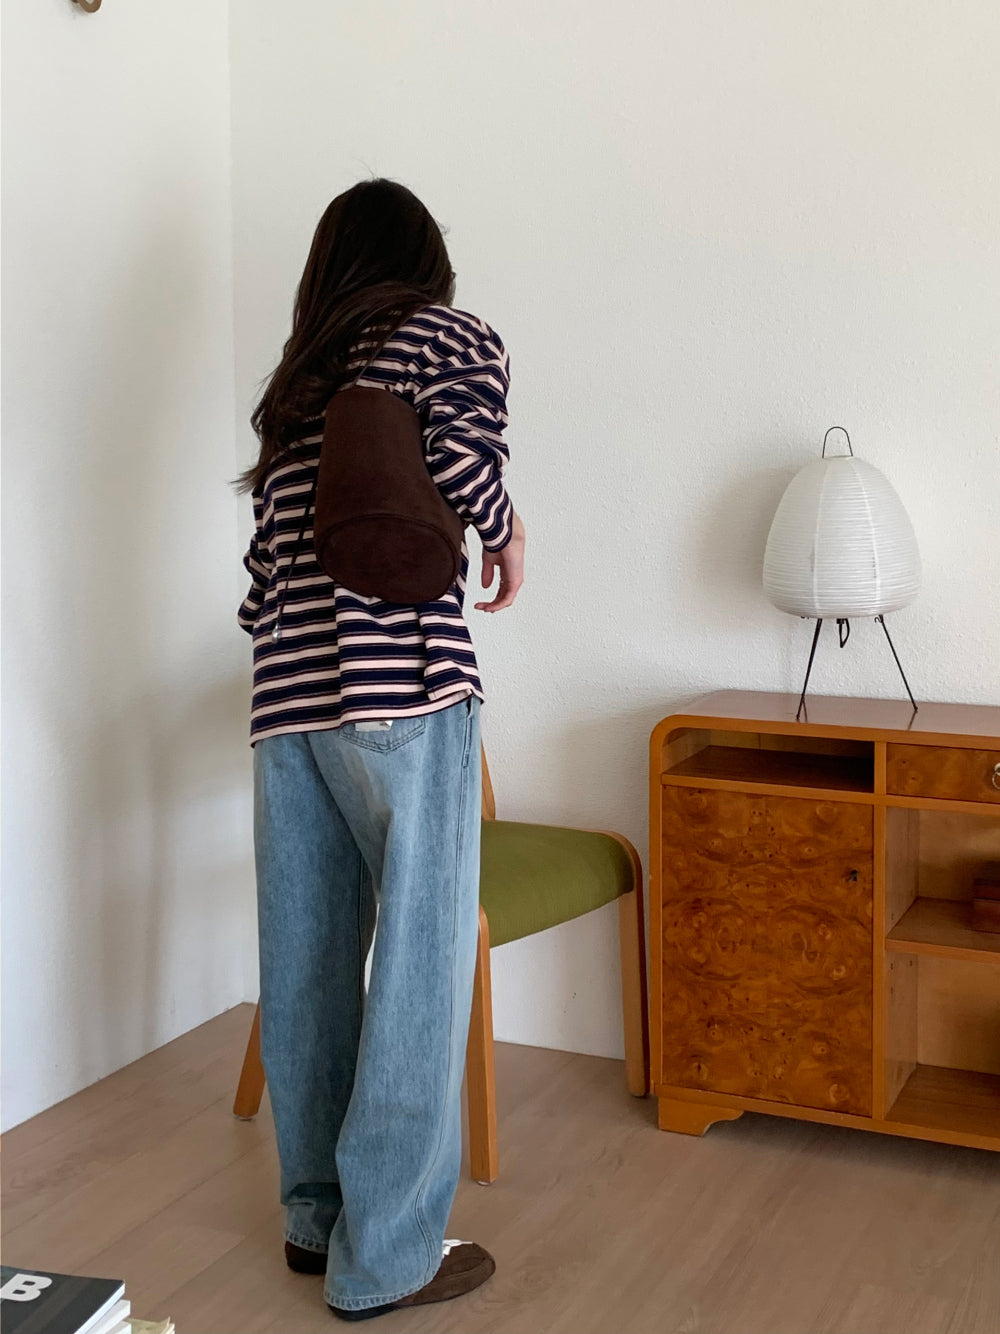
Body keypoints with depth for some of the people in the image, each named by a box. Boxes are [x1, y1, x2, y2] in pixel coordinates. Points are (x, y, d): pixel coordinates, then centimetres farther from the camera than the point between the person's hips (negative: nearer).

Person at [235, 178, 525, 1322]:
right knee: (419, 962, 0)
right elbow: (462, 461, -15)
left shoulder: (294, 381, 22)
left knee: (304, 958, 12)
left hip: (285, 695, 7)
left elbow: (264, 563, 20)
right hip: (403, 681, -7)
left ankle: (315, 1216, 25)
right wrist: (508, 537, 4)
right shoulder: (456, 339, 6)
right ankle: (386, 1256, 6)